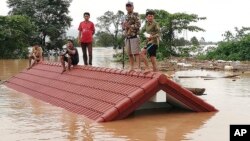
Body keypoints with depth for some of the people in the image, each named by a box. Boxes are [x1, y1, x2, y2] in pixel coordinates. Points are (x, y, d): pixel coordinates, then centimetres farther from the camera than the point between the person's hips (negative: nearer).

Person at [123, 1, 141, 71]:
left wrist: (129, 26, -16)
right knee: (129, 54, 8)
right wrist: (124, 25, 0)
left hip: (134, 37, -7)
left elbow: (138, 25, -13)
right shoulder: (126, 16, 18)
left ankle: (138, 67, -15)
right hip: (127, 37, 7)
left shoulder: (135, 15, -3)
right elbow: (123, 27, 22)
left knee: (136, 53, -12)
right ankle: (132, 67, 14)